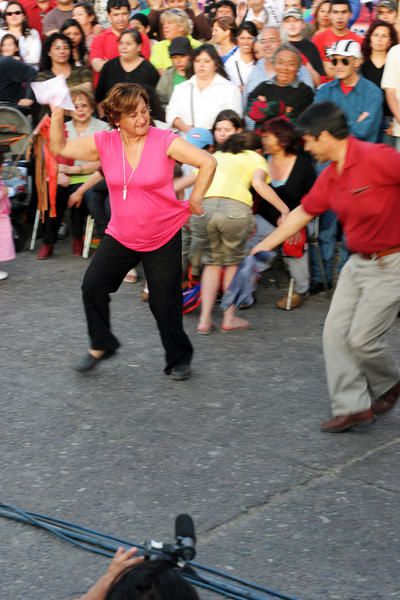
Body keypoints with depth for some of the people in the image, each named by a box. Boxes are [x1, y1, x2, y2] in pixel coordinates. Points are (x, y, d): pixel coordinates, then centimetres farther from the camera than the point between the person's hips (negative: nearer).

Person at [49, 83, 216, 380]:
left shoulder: (164, 141, -16)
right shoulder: (104, 143, -5)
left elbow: (208, 163, -18)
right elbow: (60, 148, 3)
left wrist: (195, 200, -11)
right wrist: (58, 117, -10)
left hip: (164, 237, -3)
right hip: (121, 236, 3)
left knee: (165, 303, 3)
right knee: (93, 286, -5)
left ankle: (179, 359, 25)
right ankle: (101, 345, 18)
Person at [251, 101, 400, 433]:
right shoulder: (330, 176, 6)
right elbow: (304, 212, 17)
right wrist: (268, 243, 23)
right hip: (359, 262, 8)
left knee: (362, 339, -5)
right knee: (336, 332, 3)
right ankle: (352, 406, 10)